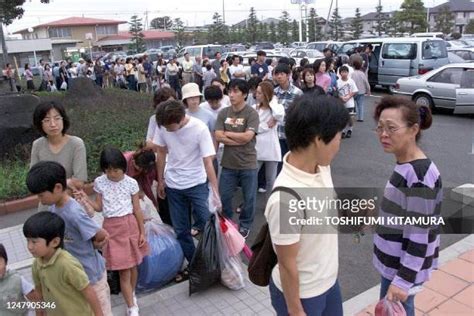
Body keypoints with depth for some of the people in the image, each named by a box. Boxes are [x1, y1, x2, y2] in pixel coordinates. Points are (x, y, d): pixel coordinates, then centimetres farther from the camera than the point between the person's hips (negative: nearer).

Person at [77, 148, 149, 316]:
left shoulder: (131, 183, -6)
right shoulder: (99, 182, -2)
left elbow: (137, 210, 0)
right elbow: (99, 207, 5)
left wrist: (142, 232, 1)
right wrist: (86, 200, -13)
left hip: (129, 225, 0)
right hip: (111, 228, 0)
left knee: (132, 265, 13)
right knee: (123, 271, 1)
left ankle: (132, 294, 40)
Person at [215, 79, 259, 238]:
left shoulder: (251, 114, -10)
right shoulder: (223, 113, 1)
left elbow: (247, 137, -20)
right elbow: (218, 137, -7)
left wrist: (227, 133, -8)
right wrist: (239, 140, -14)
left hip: (248, 164, -3)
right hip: (228, 164, 3)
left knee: (249, 198, 12)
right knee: (223, 196, 13)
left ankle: (245, 224, 35)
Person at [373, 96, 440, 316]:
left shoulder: (419, 175, -27)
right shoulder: (406, 166, 1)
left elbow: (419, 236, -24)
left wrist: (403, 280, -21)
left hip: (404, 266, -8)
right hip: (395, 260, 8)